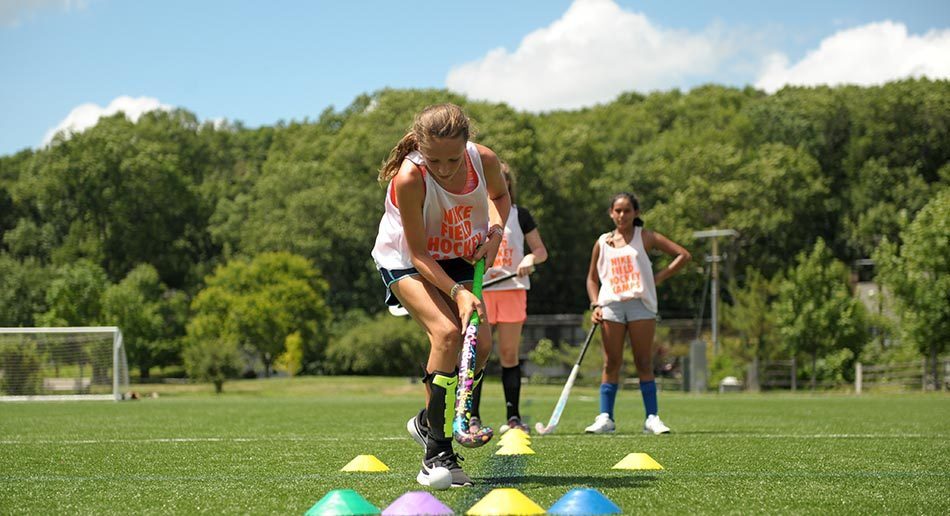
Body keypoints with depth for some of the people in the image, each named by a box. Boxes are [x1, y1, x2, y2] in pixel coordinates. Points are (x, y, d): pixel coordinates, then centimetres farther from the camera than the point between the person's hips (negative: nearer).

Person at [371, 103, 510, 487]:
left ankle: (428, 422, 16)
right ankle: (437, 452, -20)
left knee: (481, 343, -9)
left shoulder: (484, 160, -20)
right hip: (405, 260, -5)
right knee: (447, 332, -27)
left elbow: (500, 195, 6)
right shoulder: (409, 179, -34)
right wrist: (457, 292, -37)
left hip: (458, 259, 5)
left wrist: (495, 233, -12)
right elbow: (419, 254, -26)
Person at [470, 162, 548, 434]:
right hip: (480, 291, 0)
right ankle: (472, 416, -1)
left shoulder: (519, 215, 8)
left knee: (510, 354, 1)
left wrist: (530, 258, -13)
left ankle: (514, 417, 5)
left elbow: (541, 251, 9)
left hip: (512, 290, 0)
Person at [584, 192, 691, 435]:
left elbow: (683, 255, 0)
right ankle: (605, 417, 1)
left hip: (641, 304, -2)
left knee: (644, 364, -2)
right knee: (611, 364, 0)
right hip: (611, 305, 2)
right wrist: (595, 304, 2)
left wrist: (658, 278, -5)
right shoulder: (602, 243, 11)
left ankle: (652, 418, 0)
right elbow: (592, 278, 18)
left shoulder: (645, 237, 3)